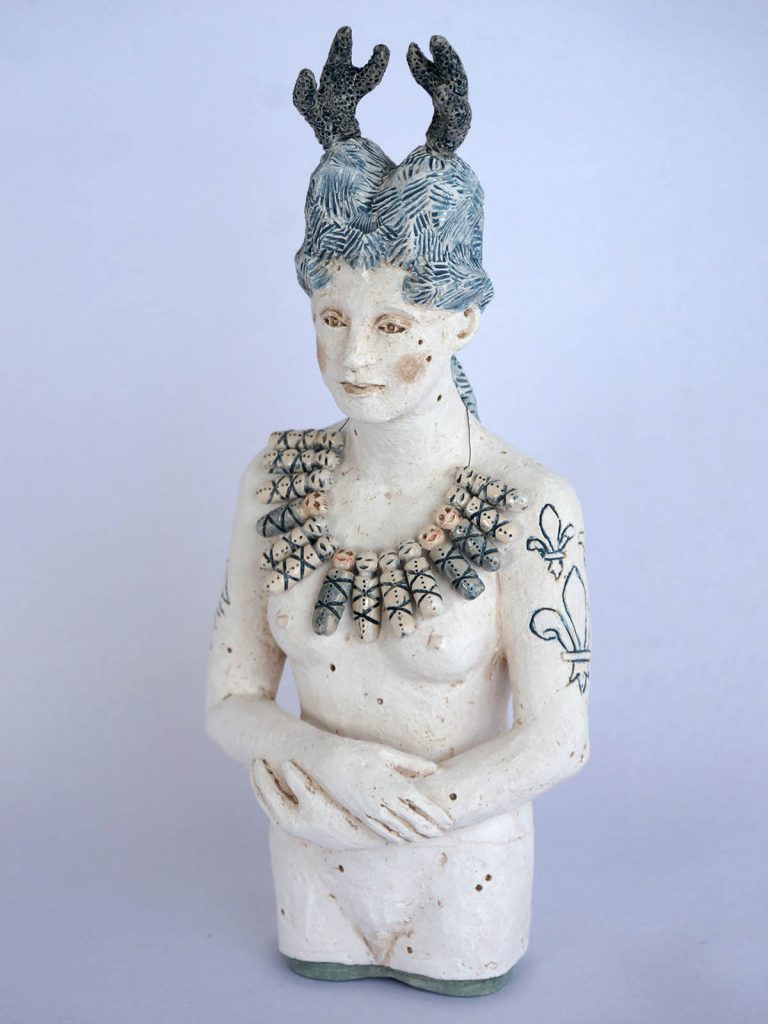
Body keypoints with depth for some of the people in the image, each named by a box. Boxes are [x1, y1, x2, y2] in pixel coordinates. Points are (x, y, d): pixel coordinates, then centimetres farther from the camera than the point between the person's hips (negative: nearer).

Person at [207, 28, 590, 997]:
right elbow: (231, 696, -7)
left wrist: (328, 813, -20)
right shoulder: (276, 479, -12)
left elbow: (556, 739, -21)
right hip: (316, 864, 3)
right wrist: (323, 755, -29)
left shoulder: (530, 505, -24)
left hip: (461, 868, -3)